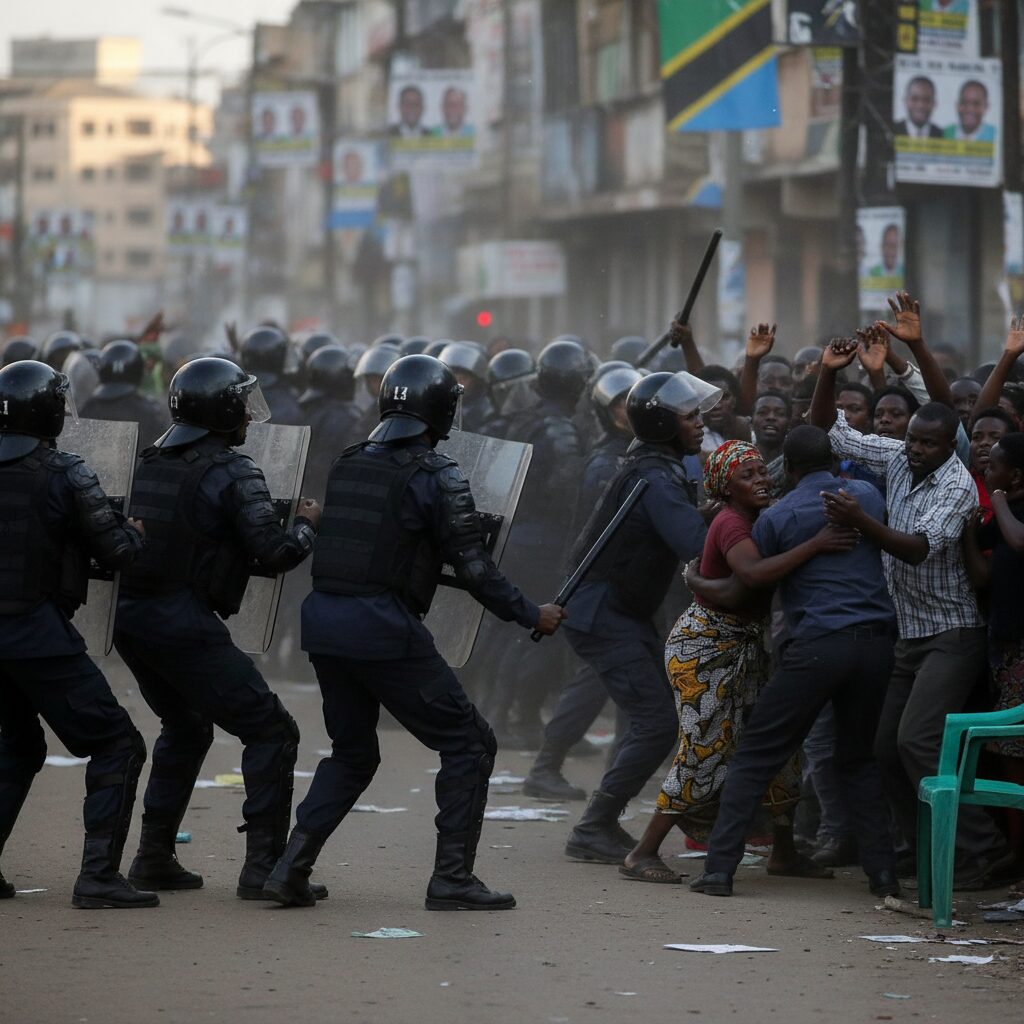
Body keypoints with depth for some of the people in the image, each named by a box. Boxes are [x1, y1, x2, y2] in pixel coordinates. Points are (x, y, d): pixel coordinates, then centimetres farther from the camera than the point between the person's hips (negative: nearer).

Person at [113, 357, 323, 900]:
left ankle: (154, 855, 25)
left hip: (128, 614, 8)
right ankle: (263, 864, -7)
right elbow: (275, 553, -14)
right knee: (270, 732, 0)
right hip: (183, 622, -8)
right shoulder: (232, 472, -9)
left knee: (184, 728, 27)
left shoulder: (149, 463, 12)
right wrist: (306, 525, 4)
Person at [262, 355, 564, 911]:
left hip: (324, 617, 7)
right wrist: (532, 615, 4)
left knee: (351, 753, 22)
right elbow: (473, 567, -8)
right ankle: (452, 877, 2)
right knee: (468, 744, 7)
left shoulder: (347, 465, 11)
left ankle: (291, 866, 9)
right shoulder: (436, 475, -8)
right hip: (383, 628, -7)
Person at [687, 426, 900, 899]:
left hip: (817, 644, -4)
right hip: (875, 643, 4)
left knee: (755, 755, 3)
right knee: (858, 758, 18)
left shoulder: (777, 517, 1)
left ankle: (719, 868, -3)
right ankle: (883, 871, 8)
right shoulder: (868, 496, 12)